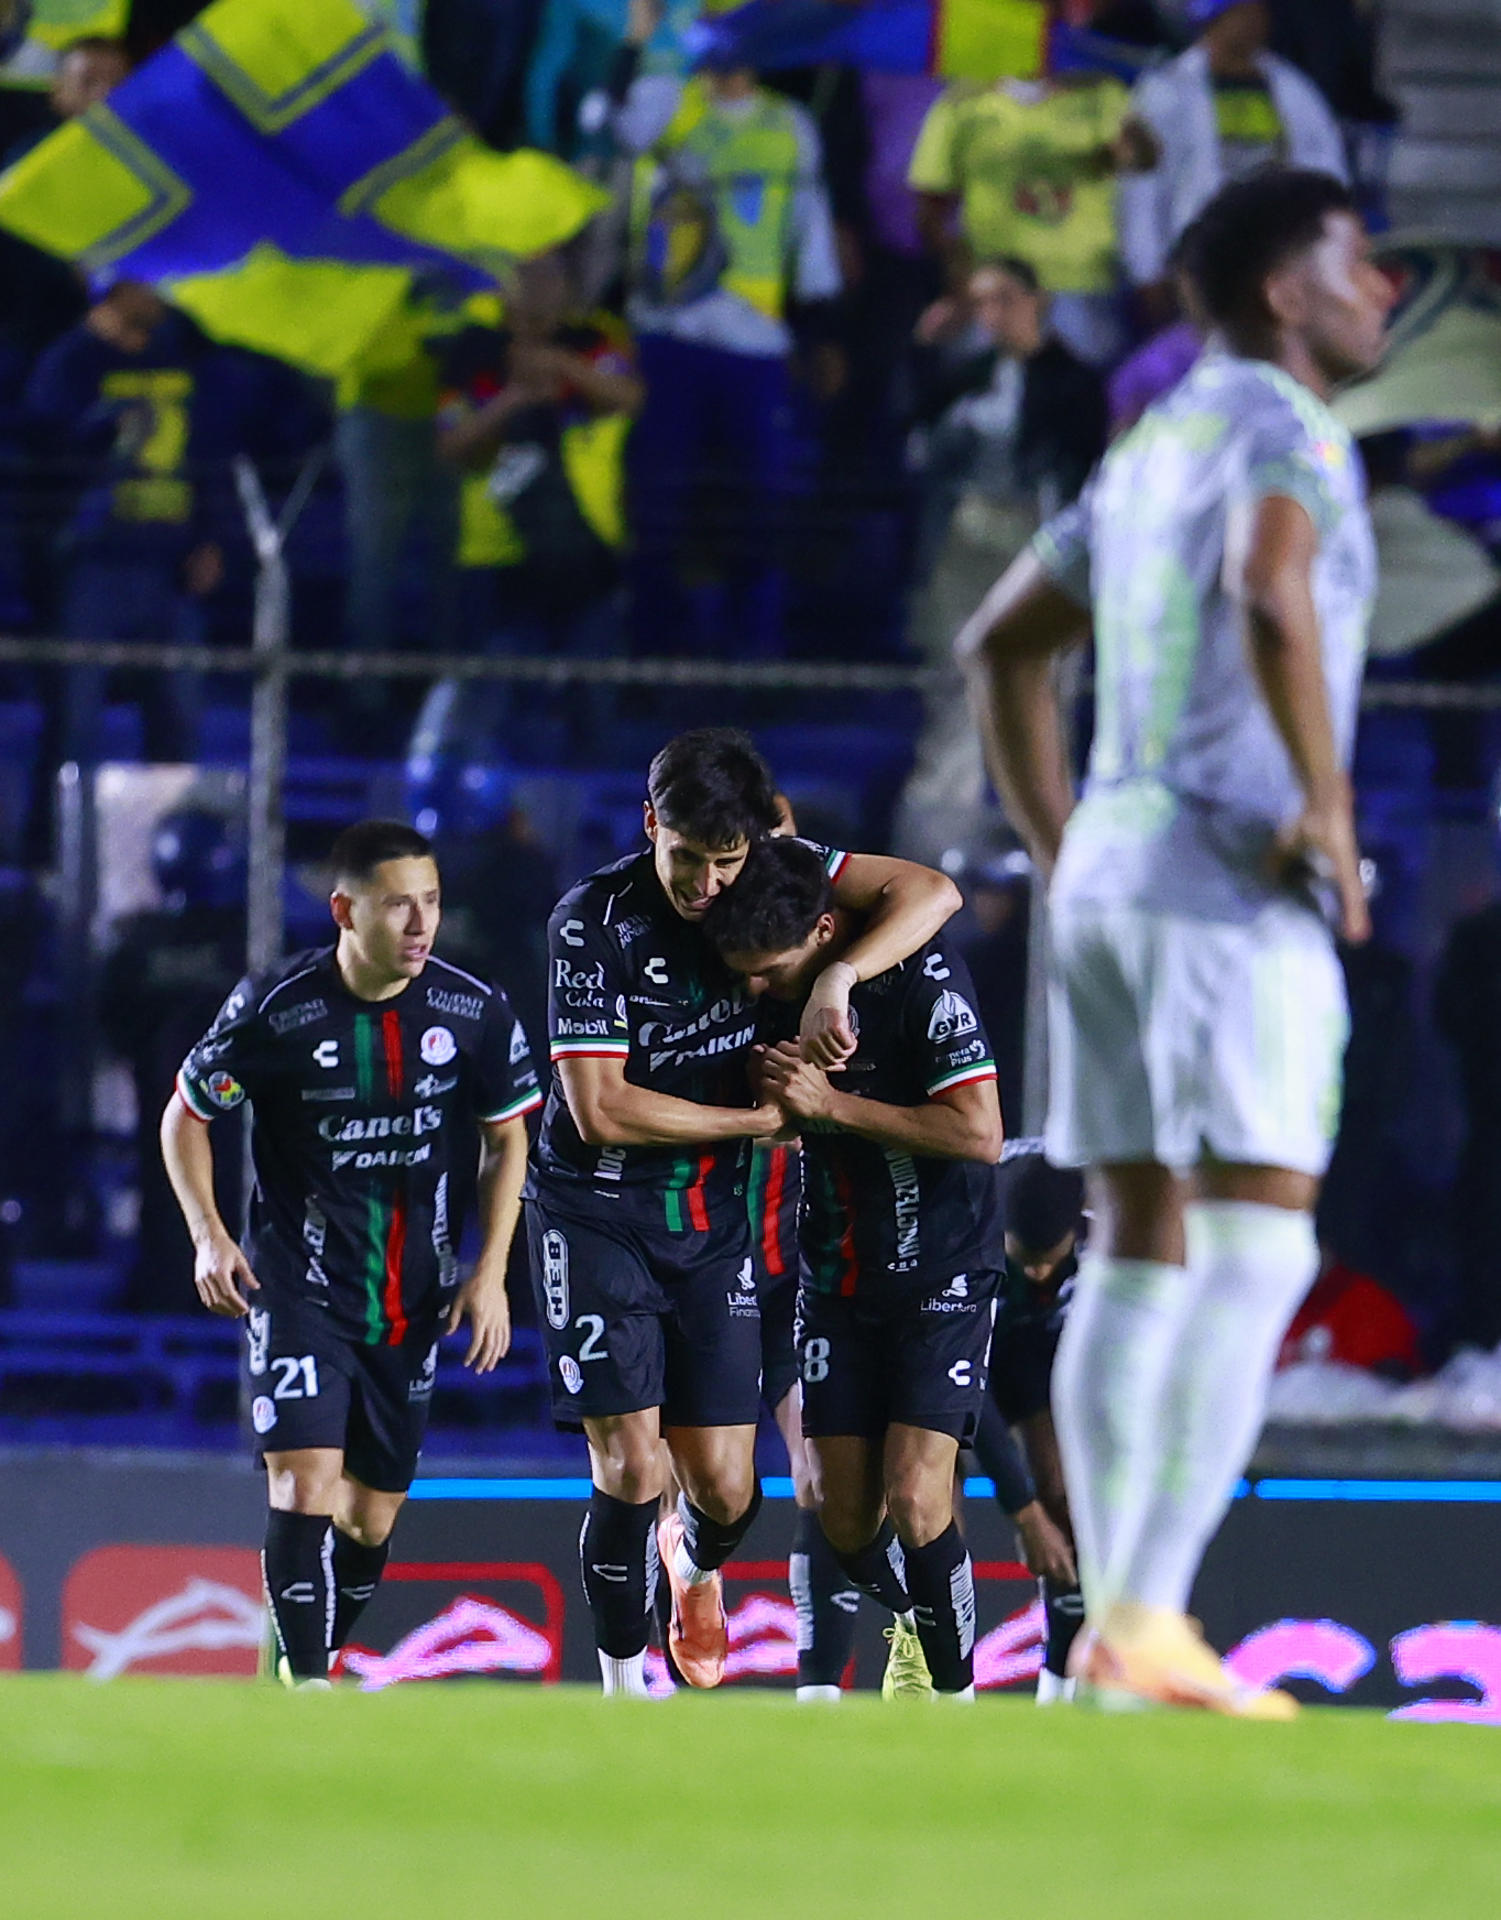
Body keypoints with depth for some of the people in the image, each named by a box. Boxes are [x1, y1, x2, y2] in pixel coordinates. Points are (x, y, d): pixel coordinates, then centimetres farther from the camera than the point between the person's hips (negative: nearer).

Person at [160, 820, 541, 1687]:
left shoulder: (476, 1012, -6)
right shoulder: (275, 1011, -13)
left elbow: (508, 1137, 9)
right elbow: (186, 1113, 3)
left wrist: (492, 1272, 2)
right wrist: (209, 1235, -9)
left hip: (416, 1302, 3)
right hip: (299, 1285, -3)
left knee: (372, 1515, 9)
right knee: (305, 1483, -18)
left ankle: (307, 1663, 31)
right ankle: (305, 1686, -15)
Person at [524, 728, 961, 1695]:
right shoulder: (593, 922, -17)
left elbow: (932, 892, -11)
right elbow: (601, 1111, -19)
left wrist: (837, 978, -27)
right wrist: (761, 1119, -13)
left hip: (713, 1220, 3)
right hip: (598, 1210, -3)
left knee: (725, 1492, 1)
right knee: (630, 1469, -13)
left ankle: (694, 1562, 38)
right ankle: (623, 1684, 4)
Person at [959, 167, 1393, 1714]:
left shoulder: (1154, 452, 20)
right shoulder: (1287, 432, -10)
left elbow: (1001, 644, 27)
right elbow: (1269, 590, -32)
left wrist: (1063, 866, 24)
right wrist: (1328, 799, -22)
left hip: (1113, 877, 9)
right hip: (1234, 888, -9)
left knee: (1139, 1256, 8)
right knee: (1257, 1261, -10)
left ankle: (1119, 1634, 4)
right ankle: (1147, 1618, -20)